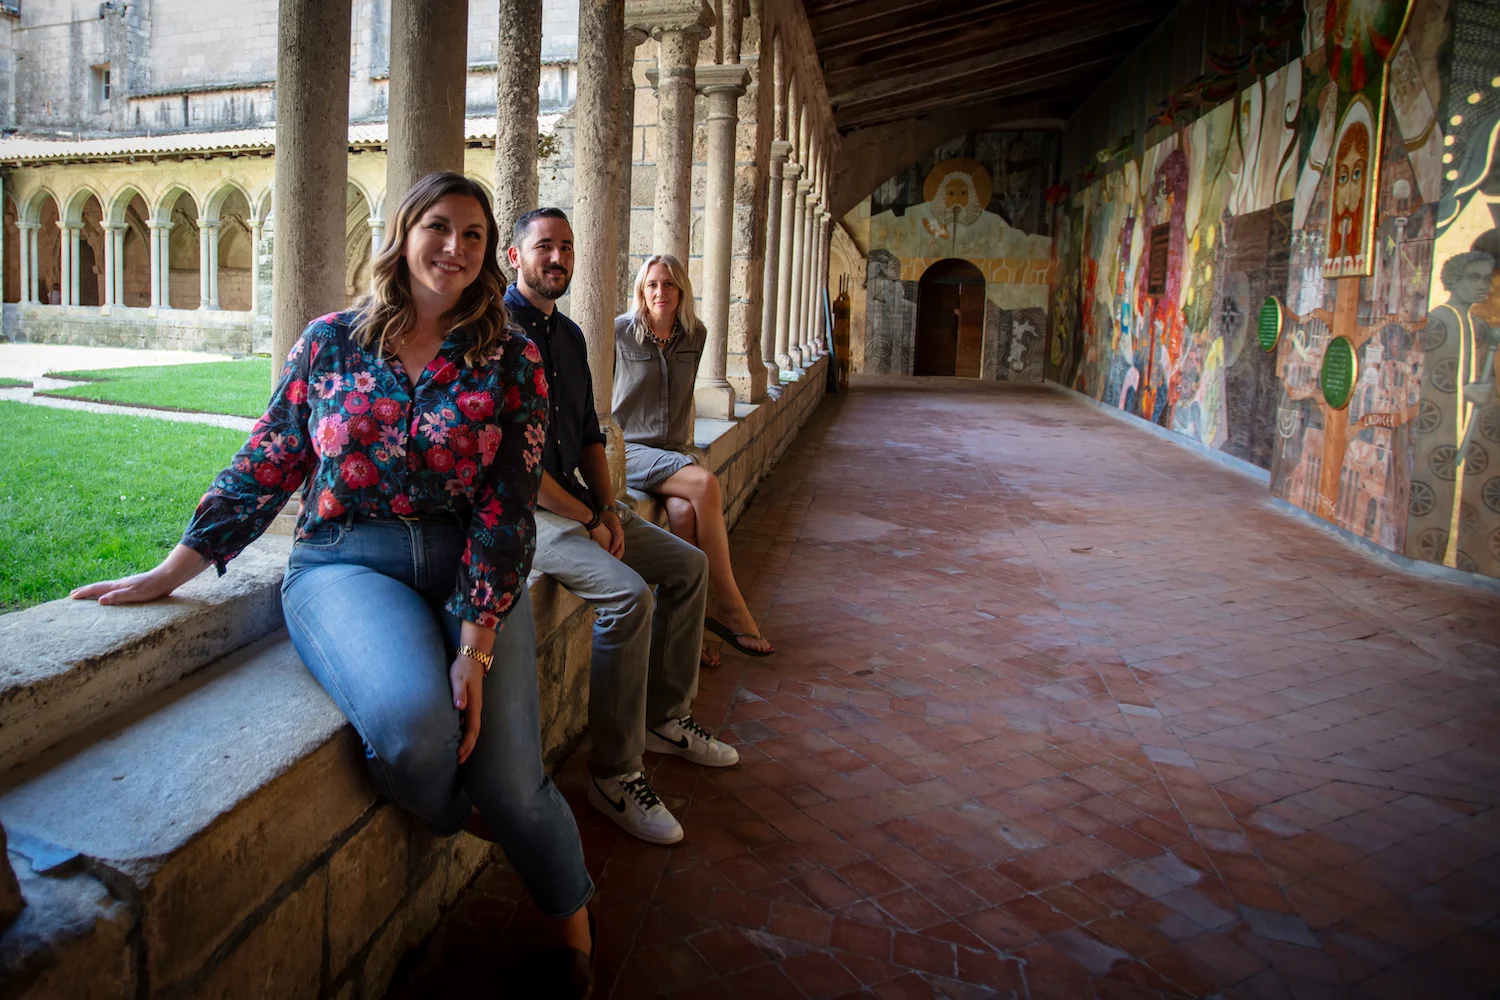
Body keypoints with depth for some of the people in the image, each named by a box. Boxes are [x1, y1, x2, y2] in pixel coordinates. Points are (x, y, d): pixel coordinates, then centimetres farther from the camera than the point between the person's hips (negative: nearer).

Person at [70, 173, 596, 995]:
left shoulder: (509, 360, 1)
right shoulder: (331, 342, 5)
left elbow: (507, 506, -7)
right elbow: (267, 465, 9)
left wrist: (475, 646, -15)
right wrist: (169, 572, 4)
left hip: (472, 570, 0)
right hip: (345, 563, 0)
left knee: (511, 782, -13)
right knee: (412, 717, -33)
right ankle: (450, 822, 6)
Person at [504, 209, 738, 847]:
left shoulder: (569, 334, 15)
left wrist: (607, 507, 1)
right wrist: (586, 518, -15)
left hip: (575, 500, 9)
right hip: (518, 507, -9)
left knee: (688, 565, 6)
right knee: (627, 594, -28)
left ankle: (665, 719, 18)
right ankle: (614, 775, -16)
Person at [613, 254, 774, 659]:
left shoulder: (696, 336, 9)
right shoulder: (621, 332, -3)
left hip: (672, 452, 4)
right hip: (630, 449, -4)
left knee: (684, 511, -31)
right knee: (705, 484, -30)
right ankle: (730, 605, -23)